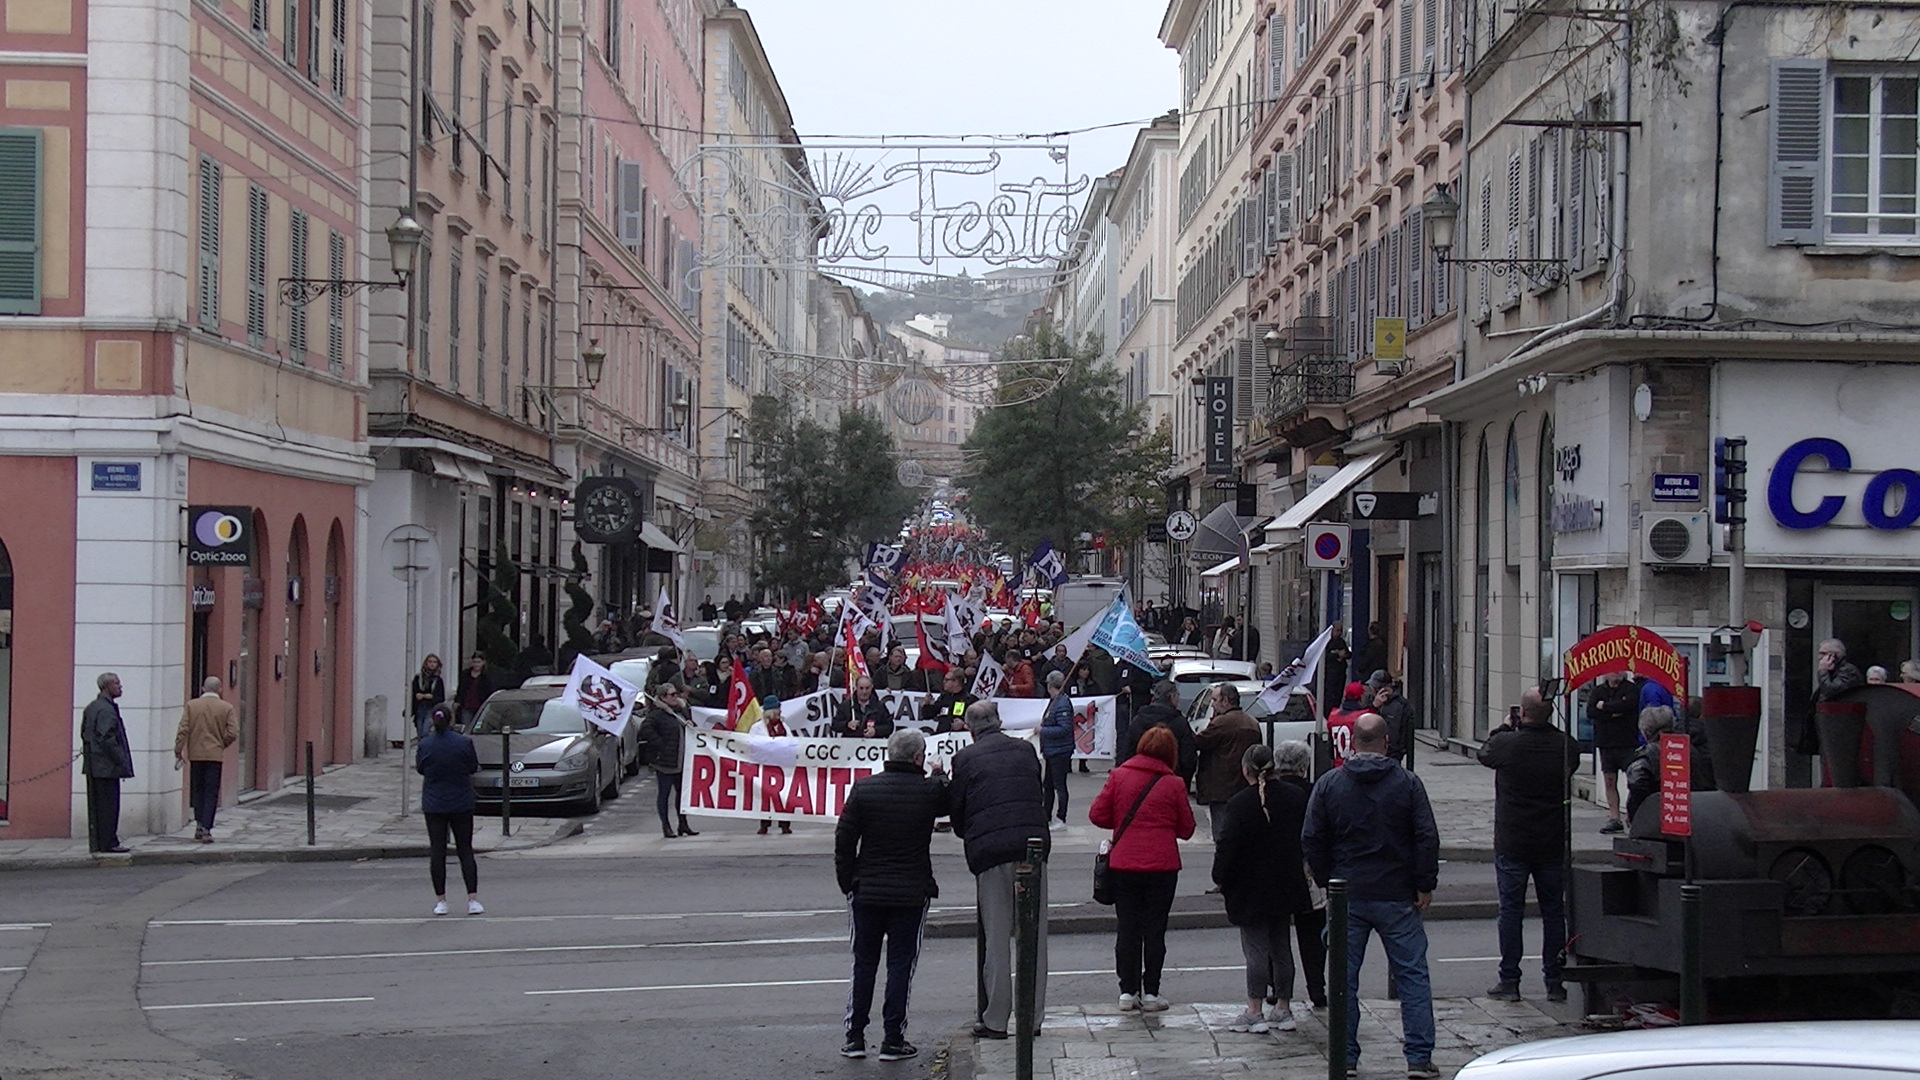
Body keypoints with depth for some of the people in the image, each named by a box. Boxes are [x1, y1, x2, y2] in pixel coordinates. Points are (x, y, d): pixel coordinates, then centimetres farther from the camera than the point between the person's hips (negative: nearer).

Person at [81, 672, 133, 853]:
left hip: (93, 766, 10)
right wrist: (123, 763, -17)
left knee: (96, 806, 12)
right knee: (109, 805, -5)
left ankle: (98, 842, 16)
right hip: (107, 767, -10)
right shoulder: (107, 710, -17)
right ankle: (108, 843, -3)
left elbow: (84, 734, 17)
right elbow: (108, 739, -21)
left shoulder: (91, 707, 14)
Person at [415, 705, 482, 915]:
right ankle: (473, 899, 2)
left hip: (434, 805, 0)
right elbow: (474, 767, 1)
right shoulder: (464, 743, -10)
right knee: (465, 850, 7)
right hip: (462, 804, 0)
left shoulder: (425, 745, -9)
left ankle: (440, 900, 6)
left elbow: (420, 769, 7)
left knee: (437, 852, 6)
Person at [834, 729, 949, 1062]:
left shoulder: (864, 788, -2)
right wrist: (941, 777, 29)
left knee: (864, 963, 11)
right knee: (900, 965, 5)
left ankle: (855, 1037, 12)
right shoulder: (930, 791, -7)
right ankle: (893, 1040, 4)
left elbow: (844, 839, -2)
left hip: (866, 893, 2)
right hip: (911, 893, -2)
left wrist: (847, 882, 7)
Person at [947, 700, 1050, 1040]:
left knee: (996, 937, 2)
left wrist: (968, 836, 24)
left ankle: (996, 1019, 5)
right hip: (1034, 846, 3)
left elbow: (956, 812, 4)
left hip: (990, 852, -3)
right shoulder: (1025, 750, 11)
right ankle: (1033, 1015, 14)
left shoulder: (965, 760, 0)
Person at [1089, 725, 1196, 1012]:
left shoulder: (1119, 775, -2)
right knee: (1155, 929, 5)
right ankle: (1151, 993, 6)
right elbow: (1186, 829, 3)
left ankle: (1128, 991, 10)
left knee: (1126, 927, 9)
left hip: (1123, 864, 1)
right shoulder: (1173, 784, -3)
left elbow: (1097, 815, -2)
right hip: (1162, 866, -1)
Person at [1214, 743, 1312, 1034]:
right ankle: (1283, 1008, 17)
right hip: (1286, 887, 5)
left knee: (1256, 947, -1)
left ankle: (1255, 1012, -1)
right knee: (1281, 946, 13)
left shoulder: (1240, 803, -16)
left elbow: (1227, 846, -16)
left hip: (1251, 888, -5)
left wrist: (1221, 878, -3)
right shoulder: (1296, 797, 1)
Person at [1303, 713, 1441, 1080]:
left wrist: (1327, 882, 11)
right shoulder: (1407, 783, -4)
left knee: (1344, 977, 9)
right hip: (1397, 898, -1)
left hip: (1347, 897, 1)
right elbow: (1427, 839, -7)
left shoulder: (1329, 784, 0)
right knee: (1412, 975, 4)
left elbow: (1311, 840, 1)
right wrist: (1425, 885, 1)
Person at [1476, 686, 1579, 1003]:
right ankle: (1554, 981, 13)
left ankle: (1509, 980, 7)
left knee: (1511, 910, 5)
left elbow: (1484, 754, 5)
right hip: (1553, 845, 2)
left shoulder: (1506, 744, -16)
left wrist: (1503, 730, 22)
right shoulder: (1565, 745, -10)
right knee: (1554, 911, 9)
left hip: (1512, 843, -2)